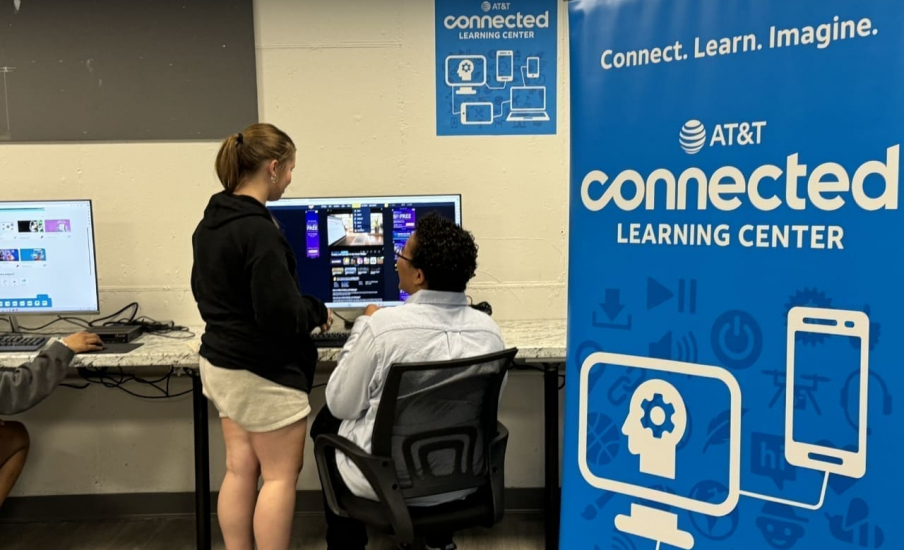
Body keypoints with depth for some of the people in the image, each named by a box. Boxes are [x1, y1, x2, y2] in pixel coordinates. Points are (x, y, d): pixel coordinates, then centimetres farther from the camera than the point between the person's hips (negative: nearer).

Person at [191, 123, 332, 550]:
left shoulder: (210, 221, 7)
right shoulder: (259, 230, -23)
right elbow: (280, 313, -25)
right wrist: (318, 312, -7)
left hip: (220, 361, 9)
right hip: (263, 370, -9)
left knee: (240, 469, 16)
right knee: (280, 476, 5)